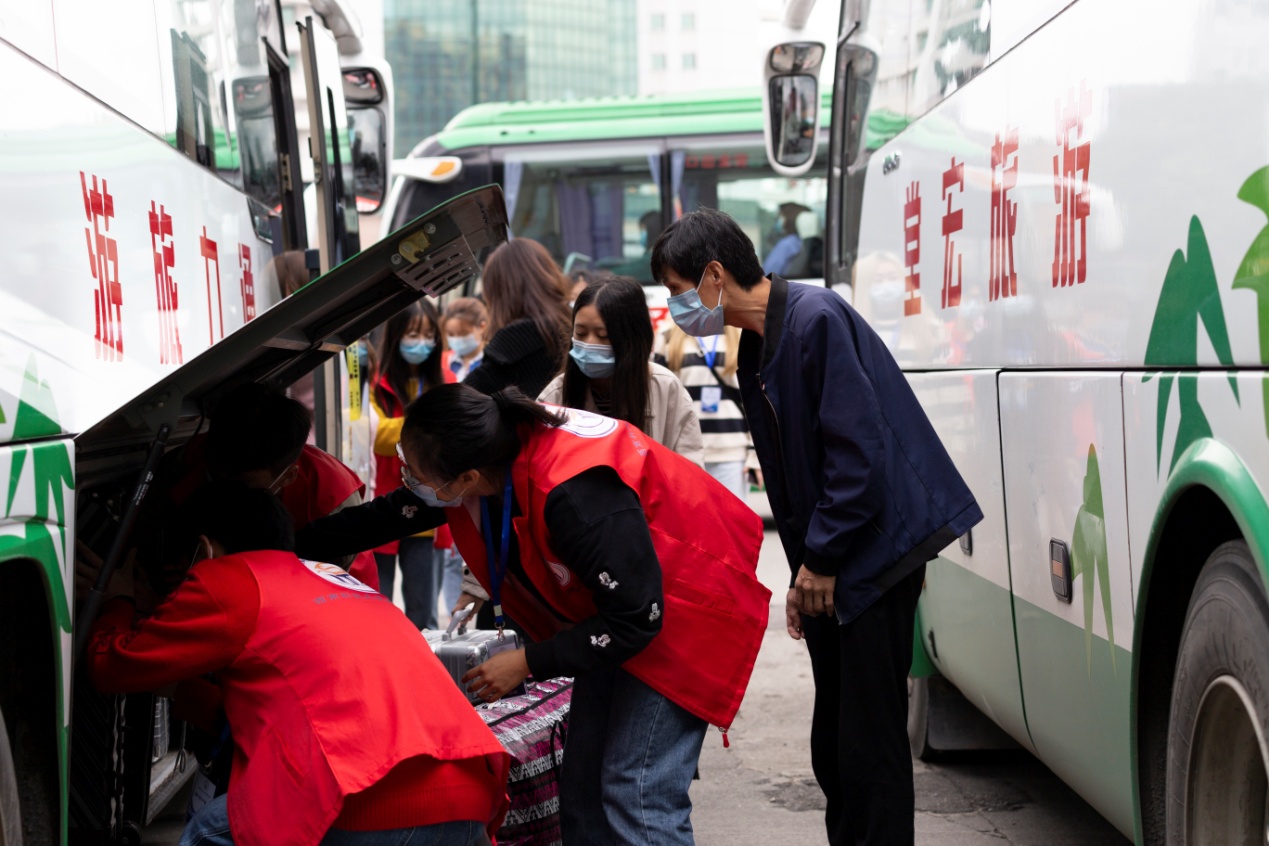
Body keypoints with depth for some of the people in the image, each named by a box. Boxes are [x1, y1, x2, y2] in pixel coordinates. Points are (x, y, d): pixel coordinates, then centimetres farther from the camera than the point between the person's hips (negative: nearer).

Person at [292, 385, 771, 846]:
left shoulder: (576, 494, -36)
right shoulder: (491, 458, -11)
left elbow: (636, 617, -28)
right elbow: (388, 517, 9)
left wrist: (529, 663, -21)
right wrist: (295, 544, 13)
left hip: (681, 612, -9)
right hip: (614, 613, 9)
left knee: (637, 794, -14)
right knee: (583, 790, 10)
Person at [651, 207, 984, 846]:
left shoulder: (816, 318, -17)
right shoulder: (758, 348, 13)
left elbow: (858, 450, -21)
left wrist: (822, 558, -16)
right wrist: (804, 573, 12)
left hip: (875, 551, -9)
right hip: (830, 569, 9)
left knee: (868, 741, -6)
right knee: (834, 745, 14)